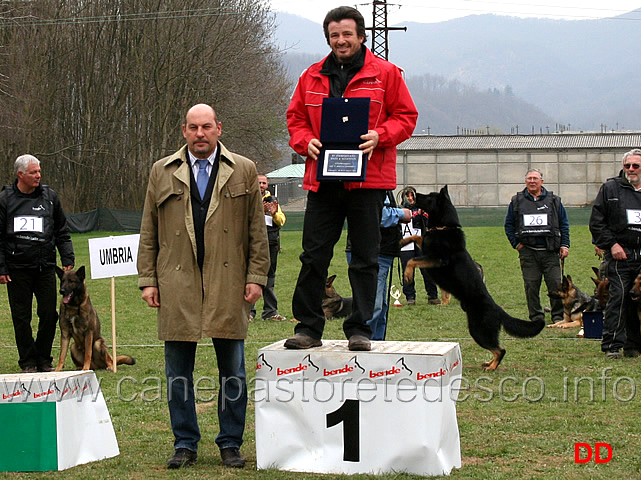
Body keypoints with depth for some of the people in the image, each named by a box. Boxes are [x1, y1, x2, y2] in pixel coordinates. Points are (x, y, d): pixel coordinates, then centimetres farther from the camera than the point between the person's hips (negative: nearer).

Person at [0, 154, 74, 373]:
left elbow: (62, 232, 14)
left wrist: (67, 260, 6)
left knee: (49, 314, 0)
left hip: (45, 267, 2)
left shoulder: (50, 197, 8)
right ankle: (28, 361, 14)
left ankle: (43, 359, 15)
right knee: (21, 316, 3)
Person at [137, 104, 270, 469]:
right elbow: (149, 233, 11)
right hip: (177, 285, 1)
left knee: (233, 371, 3)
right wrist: (148, 279, 4)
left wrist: (256, 276, -1)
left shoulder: (244, 171, 8)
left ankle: (231, 443, 13)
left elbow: (257, 231, 7)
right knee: (178, 371, 4)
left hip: (228, 285, -1)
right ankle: (185, 444, 13)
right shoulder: (162, 173, 11)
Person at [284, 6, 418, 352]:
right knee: (314, 256, 2)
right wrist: (306, 141, -5)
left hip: (368, 180, -2)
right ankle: (307, 328, 9)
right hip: (322, 180, 3)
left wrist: (379, 136, -15)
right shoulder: (311, 77, 12)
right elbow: (295, 118, 16)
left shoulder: (385, 74, 3)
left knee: (365, 259, 2)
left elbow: (406, 117, 2)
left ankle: (359, 330, 9)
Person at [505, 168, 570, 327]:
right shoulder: (517, 202, 10)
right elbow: (509, 225, 16)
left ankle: (558, 316, 5)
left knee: (555, 284, -5)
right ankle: (536, 317, 9)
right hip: (528, 252, 1)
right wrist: (516, 243, 6)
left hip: (550, 251, -1)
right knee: (531, 286, 0)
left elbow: (564, 224, 13)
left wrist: (564, 245, 4)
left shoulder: (554, 201, 10)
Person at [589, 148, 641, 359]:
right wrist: (611, 244, -6)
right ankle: (612, 345, -10)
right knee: (618, 297, -11)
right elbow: (596, 222, 3)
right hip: (619, 254, -3)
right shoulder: (610, 188, 5)